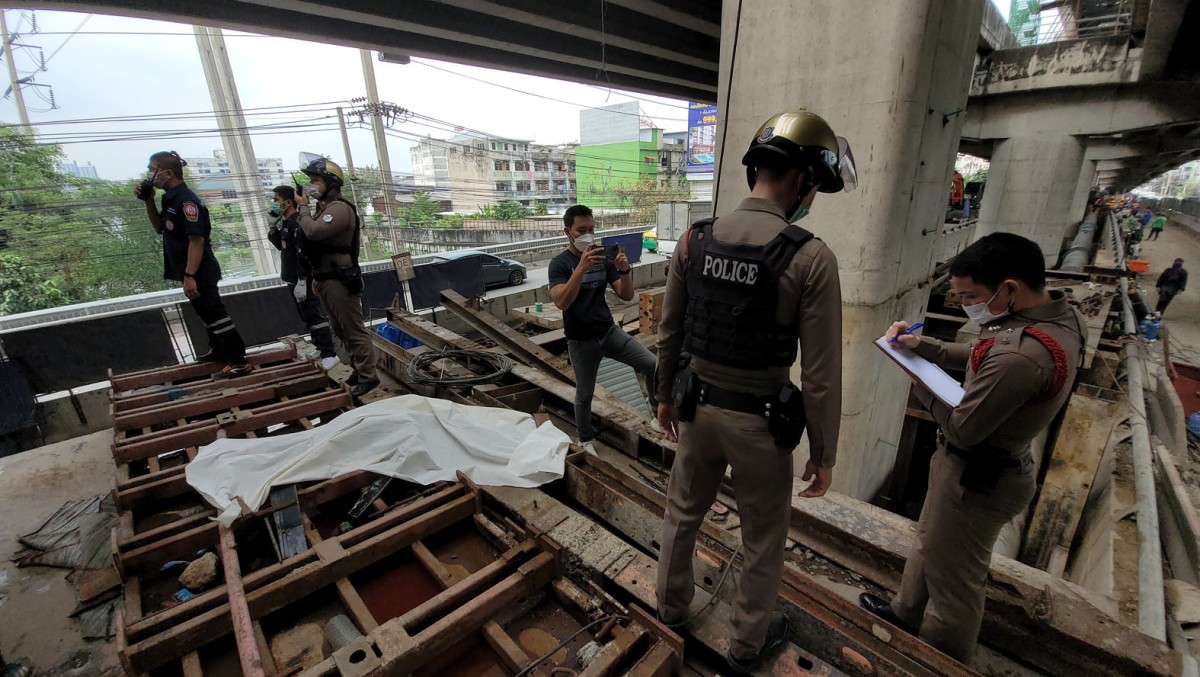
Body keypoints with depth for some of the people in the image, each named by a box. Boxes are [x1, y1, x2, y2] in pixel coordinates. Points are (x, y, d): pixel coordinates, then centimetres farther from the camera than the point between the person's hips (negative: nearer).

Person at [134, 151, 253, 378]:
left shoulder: (186, 200, -18)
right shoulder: (170, 198, 11)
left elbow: (197, 240, -24)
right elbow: (160, 227, 25)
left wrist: (189, 276, -27)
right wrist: (148, 201, 9)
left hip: (199, 272, -10)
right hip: (191, 271, 10)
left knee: (214, 313, -8)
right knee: (206, 312, 20)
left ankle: (238, 362, -5)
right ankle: (218, 350, 35)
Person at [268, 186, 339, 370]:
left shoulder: (298, 222, -16)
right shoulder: (286, 222, 13)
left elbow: (303, 254, -22)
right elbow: (280, 246, 25)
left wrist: (302, 281, -25)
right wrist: (273, 227, 10)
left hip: (302, 279, -10)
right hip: (293, 278, 10)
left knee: (314, 316, -9)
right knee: (306, 316, 16)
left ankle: (329, 355, -6)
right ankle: (319, 347, 26)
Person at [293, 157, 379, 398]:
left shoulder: (340, 209, -15)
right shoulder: (325, 207, 16)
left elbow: (313, 232, -28)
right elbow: (313, 238, 17)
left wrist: (303, 207, -10)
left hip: (340, 281, -10)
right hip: (327, 280, 11)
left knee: (354, 330, -5)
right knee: (341, 330, 16)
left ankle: (368, 376, 2)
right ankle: (359, 368, 27)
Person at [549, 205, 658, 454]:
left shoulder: (603, 258, 2)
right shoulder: (560, 263, -10)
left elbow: (626, 296, -1)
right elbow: (561, 302, -27)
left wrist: (625, 270, -21)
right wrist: (581, 267, -37)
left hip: (609, 331, 3)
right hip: (581, 340, -3)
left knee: (652, 364, -9)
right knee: (584, 394, 11)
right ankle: (586, 439, 34)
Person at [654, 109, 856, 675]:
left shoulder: (695, 239, -7)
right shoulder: (812, 258, -19)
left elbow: (669, 333, 1)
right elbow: (820, 375, -16)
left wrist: (666, 395, 16)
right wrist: (823, 452, -2)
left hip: (698, 409, 4)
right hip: (759, 422, -3)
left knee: (682, 512, 27)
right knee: (764, 541, 22)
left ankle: (673, 603, 52)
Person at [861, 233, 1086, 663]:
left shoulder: (1021, 355, -35)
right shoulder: (1060, 316, -5)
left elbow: (961, 429, -25)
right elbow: (980, 358, 9)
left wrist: (919, 383, -12)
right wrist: (923, 346, -1)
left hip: (975, 480, -9)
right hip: (996, 463, 9)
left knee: (954, 578, 15)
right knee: (929, 543, 29)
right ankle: (908, 614, 52)